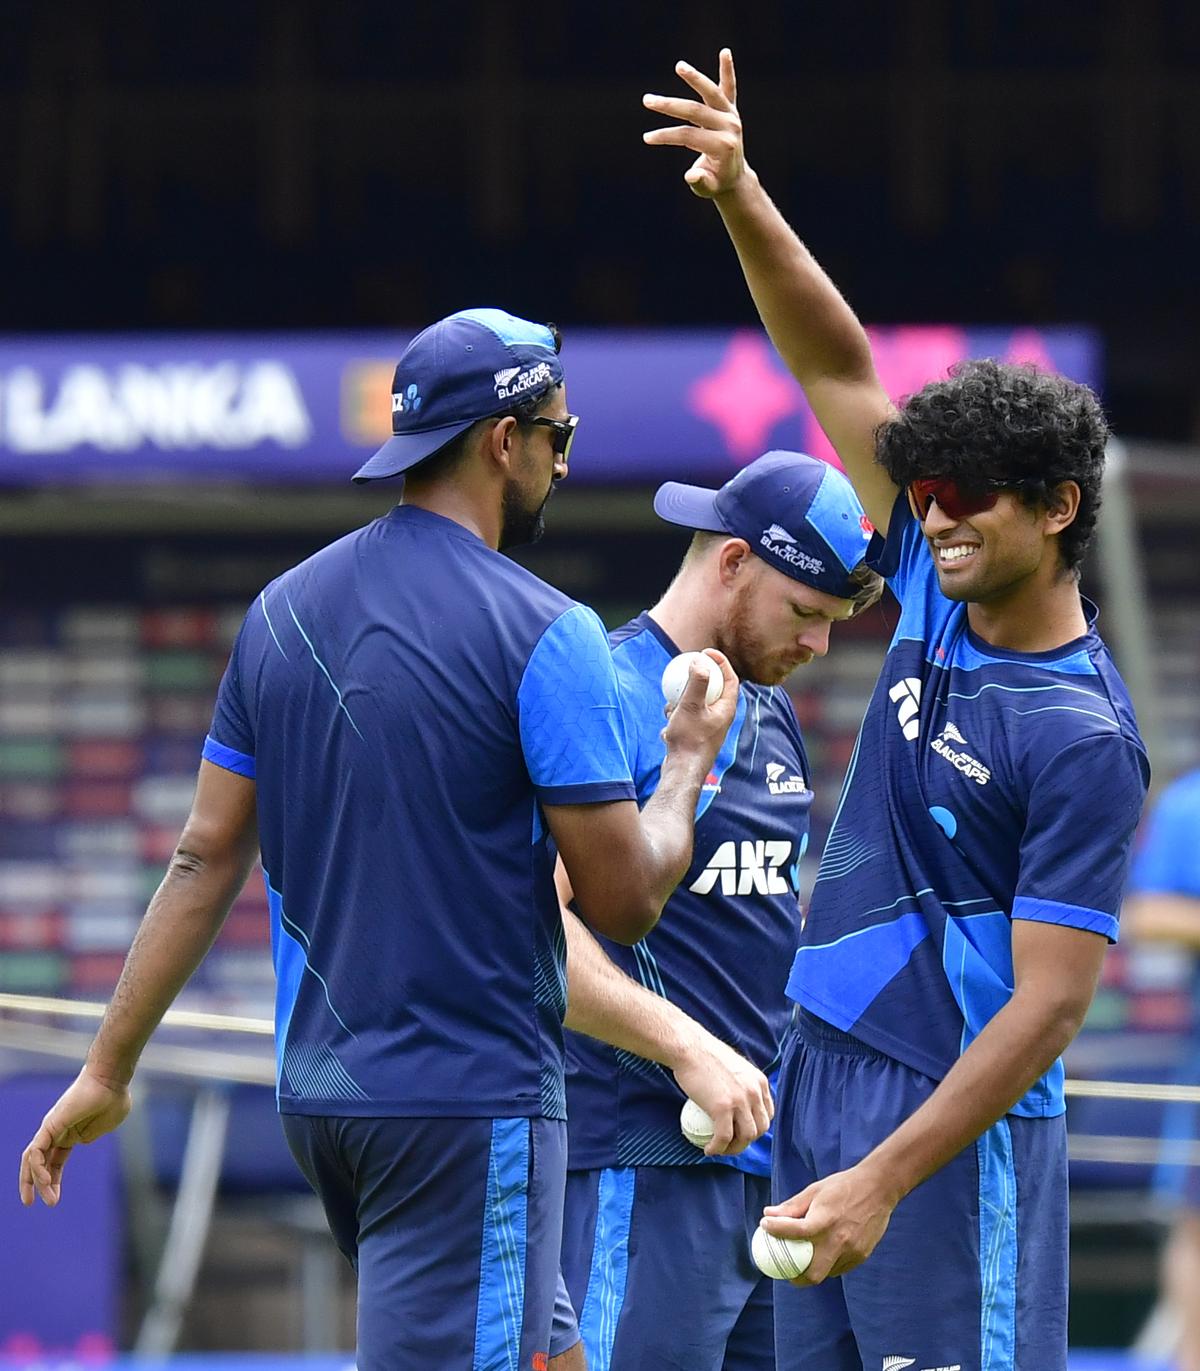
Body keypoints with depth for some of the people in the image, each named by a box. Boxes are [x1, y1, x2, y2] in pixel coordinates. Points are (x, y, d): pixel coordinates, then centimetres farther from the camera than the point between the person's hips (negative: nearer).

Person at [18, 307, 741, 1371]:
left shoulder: (282, 612, 9)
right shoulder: (543, 634, -11)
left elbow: (207, 858, 9)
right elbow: (624, 902, -10)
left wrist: (108, 1067, 14)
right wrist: (689, 763, 8)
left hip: (317, 1097, 8)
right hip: (473, 1103, -8)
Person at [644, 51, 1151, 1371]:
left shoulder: (1083, 740, -16)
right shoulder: (939, 590, 7)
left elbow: (1050, 1002, -20)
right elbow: (840, 370, 12)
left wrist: (882, 1182, -25)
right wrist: (743, 200, 1)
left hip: (952, 1114, -8)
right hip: (820, 1068, 8)